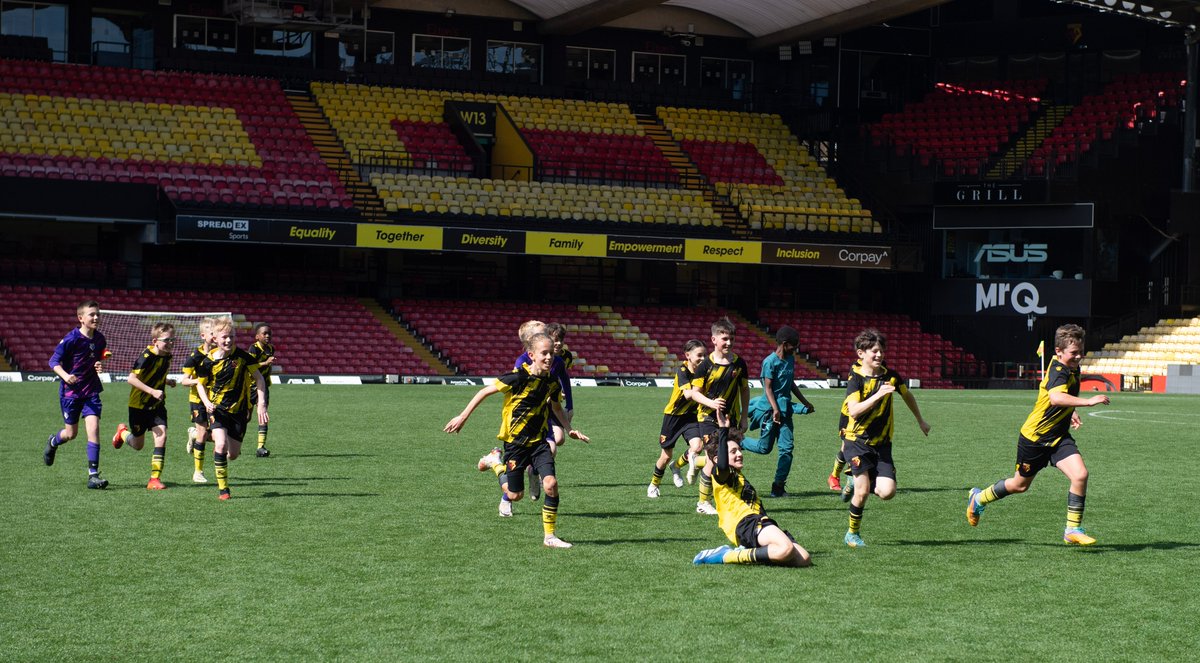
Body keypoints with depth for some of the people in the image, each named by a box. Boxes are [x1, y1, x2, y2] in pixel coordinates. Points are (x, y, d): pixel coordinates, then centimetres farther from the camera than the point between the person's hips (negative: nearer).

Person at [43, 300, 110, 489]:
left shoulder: (99, 339, 1)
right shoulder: (71, 339, -16)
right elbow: (53, 361, -14)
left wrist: (99, 366, -4)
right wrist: (65, 375, -31)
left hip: (91, 390, 3)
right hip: (70, 391, -3)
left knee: (93, 428, -12)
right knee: (71, 433, 9)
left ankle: (93, 475, -10)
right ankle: (53, 442, 47)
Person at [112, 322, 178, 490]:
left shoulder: (167, 357, 0)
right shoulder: (147, 357, -24)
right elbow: (132, 378, -29)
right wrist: (152, 391, -35)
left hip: (157, 405, 5)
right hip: (139, 405, -5)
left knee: (161, 436, -15)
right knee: (138, 445, 11)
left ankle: (155, 479, -11)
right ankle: (122, 432, 47)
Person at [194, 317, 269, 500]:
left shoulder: (242, 356, -9)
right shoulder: (208, 362, -9)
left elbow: (258, 378, 0)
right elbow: (201, 385, 5)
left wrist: (261, 404, -8)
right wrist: (207, 403, -13)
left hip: (239, 409, 2)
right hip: (217, 408, -2)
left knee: (233, 454, 5)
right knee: (221, 445, -23)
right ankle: (222, 488, -10)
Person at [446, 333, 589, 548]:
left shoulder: (552, 382, 0)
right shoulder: (518, 377, -18)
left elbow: (557, 408, 22)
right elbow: (485, 392, -10)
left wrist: (569, 429, 10)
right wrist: (463, 417, -9)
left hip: (538, 440, 4)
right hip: (515, 441, -4)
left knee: (551, 484, -16)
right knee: (515, 495, 5)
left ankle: (550, 535, -3)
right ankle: (495, 462, 33)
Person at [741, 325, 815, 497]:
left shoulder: (790, 359, 9)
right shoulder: (770, 361, -14)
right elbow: (768, 388, -16)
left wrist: (804, 402, 27)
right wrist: (775, 410, -24)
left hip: (785, 409, 7)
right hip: (770, 409, -6)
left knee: (787, 447, -3)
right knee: (764, 447, 2)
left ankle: (779, 485, 2)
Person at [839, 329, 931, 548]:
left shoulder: (890, 376, 1)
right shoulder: (855, 378, -11)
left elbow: (908, 395, 22)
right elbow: (854, 411, -25)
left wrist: (920, 421, 32)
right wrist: (878, 395, -33)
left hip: (882, 442, 4)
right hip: (857, 440, -4)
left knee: (887, 492, -11)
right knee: (863, 491, -15)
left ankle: (857, 482, 22)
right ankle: (852, 533, 8)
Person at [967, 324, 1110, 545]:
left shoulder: (1072, 370, 3)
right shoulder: (1057, 371, -25)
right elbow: (1056, 397, -48)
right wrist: (1087, 401, -55)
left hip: (1059, 437, 7)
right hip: (1034, 437, -7)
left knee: (1080, 475, -16)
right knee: (1020, 484, 14)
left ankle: (1073, 530, -5)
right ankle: (979, 498, 42)